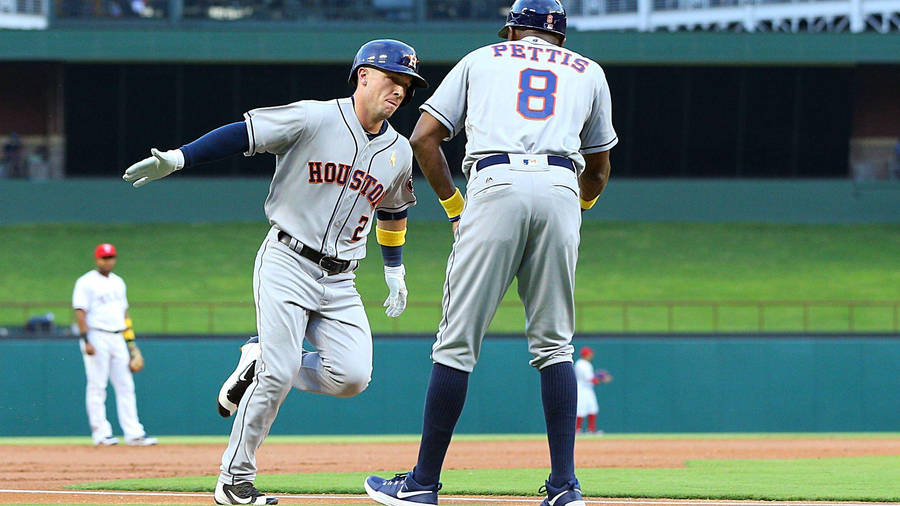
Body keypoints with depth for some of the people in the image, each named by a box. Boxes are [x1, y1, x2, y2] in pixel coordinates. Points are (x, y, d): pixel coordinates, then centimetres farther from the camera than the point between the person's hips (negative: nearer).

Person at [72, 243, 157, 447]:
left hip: (118, 338, 7)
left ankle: (134, 433, 2)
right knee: (97, 386, -5)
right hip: (97, 337, -7)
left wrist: (130, 342, 17)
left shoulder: (118, 282, 17)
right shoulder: (86, 283, -4)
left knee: (125, 386, 3)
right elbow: (80, 313, -10)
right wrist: (86, 341, -19)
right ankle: (101, 433, -3)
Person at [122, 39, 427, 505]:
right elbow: (242, 133, -11)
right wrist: (177, 158, -19)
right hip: (287, 262, -5)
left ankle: (260, 363, 13)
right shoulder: (315, 119, -9)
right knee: (279, 373, -17)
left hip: (339, 281, 5)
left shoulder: (399, 153, 9)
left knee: (351, 377, -13)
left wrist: (395, 270, 30)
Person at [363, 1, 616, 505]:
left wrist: (454, 205, 22)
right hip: (561, 189, 2)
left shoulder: (482, 60, 23)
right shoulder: (589, 72, 27)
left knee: (458, 341, 0)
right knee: (554, 344, 9)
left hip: (495, 186, -2)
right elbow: (599, 169, 31)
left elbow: (424, 138, 14)